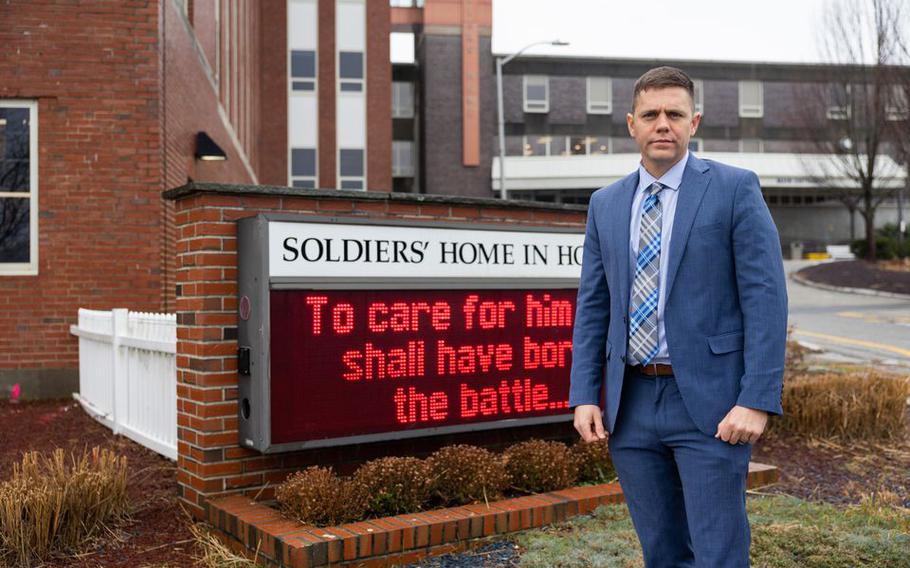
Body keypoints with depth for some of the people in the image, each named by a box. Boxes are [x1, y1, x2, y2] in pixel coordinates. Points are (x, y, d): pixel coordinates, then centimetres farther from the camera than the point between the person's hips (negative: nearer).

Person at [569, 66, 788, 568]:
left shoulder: (734, 188, -3)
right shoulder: (606, 204, 10)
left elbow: (766, 297, -8)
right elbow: (592, 306, 10)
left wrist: (757, 400, -15)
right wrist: (584, 396, 3)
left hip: (709, 402, -4)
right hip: (631, 404, 4)